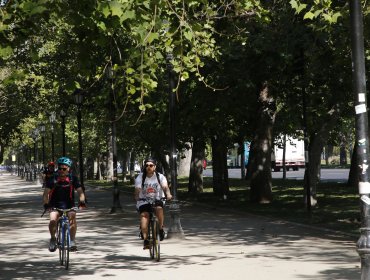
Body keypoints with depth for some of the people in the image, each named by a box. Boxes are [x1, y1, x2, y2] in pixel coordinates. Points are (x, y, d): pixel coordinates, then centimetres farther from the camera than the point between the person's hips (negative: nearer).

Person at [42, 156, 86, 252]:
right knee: (53, 220, -26)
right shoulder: (53, 179, -10)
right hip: (55, 205, 0)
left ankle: (72, 240, -14)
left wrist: (82, 202, -31)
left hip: (69, 205, 0)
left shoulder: (73, 179, -8)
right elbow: (46, 193, -14)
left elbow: (80, 191, -12)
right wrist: (46, 204, -31)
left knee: (72, 217, -28)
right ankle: (53, 239, 0)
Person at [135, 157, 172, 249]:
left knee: (159, 208, -32)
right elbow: (137, 190, -14)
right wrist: (137, 197, -36)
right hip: (144, 201, 0)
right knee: (144, 214, -26)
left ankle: (161, 229, -11)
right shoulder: (140, 177, -1)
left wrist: (168, 194, -38)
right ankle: (145, 240, -26)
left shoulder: (160, 177, 0)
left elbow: (165, 187, -16)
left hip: (157, 200, 0)